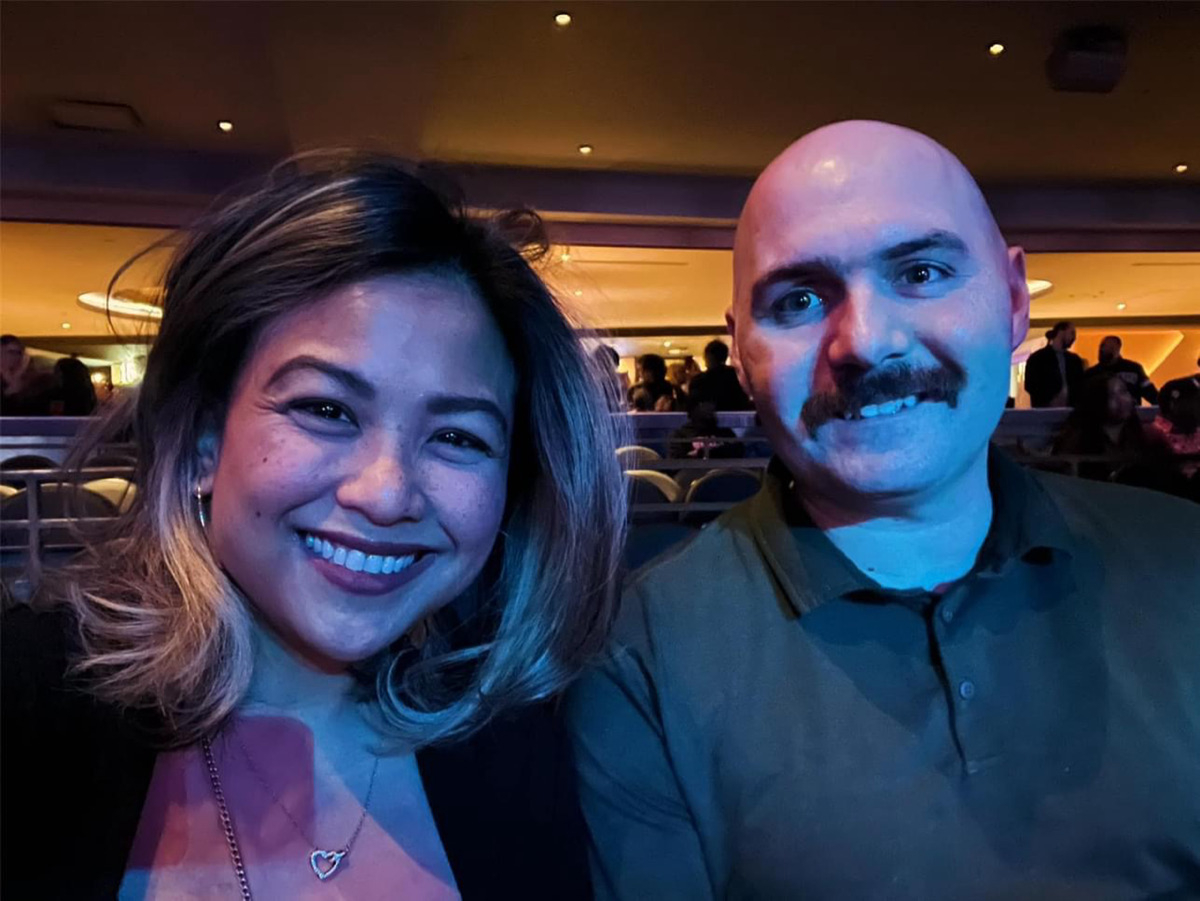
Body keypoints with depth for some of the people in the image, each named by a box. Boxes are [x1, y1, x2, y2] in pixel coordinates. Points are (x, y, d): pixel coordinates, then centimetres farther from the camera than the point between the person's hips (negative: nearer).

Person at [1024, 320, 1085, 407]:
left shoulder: (1075, 360, 18)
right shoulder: (1037, 358, 3)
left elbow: (1080, 385, 18)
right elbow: (1030, 385, -3)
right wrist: (1048, 401, -15)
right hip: (1047, 409, -4)